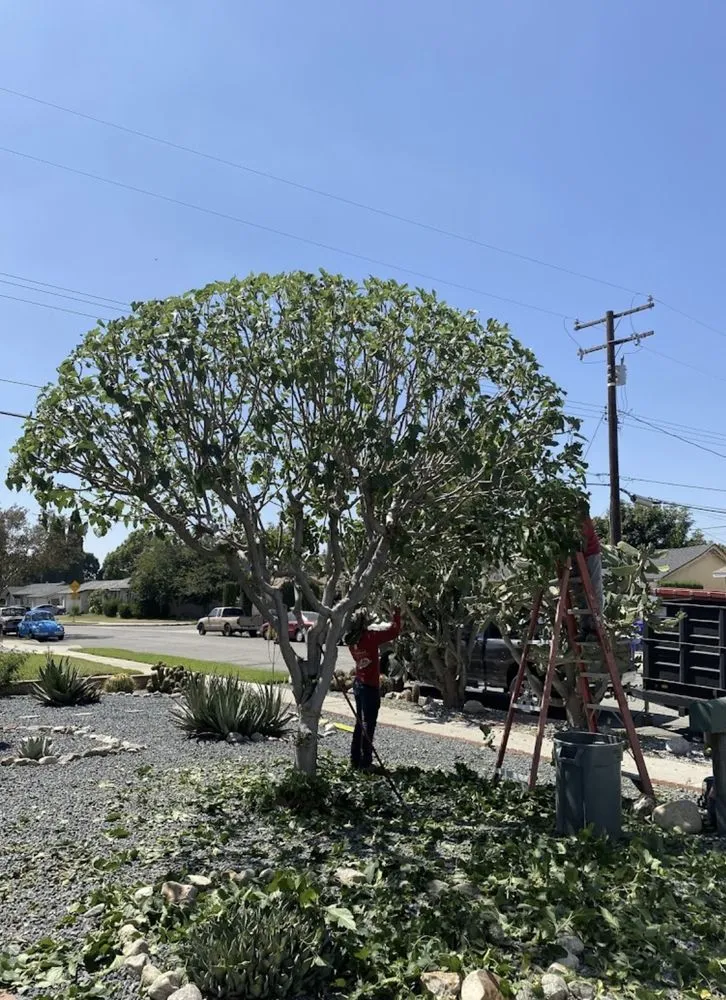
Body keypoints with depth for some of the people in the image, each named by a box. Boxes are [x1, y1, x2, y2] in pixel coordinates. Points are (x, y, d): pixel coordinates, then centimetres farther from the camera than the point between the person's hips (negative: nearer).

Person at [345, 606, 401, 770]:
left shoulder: (352, 639, 3)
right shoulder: (370, 635, -18)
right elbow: (394, 632, -15)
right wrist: (397, 613, -4)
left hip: (358, 683, 7)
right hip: (370, 686, -7)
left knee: (360, 723, 17)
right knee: (368, 725, 1)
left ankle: (355, 760, 24)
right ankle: (365, 763, 6)